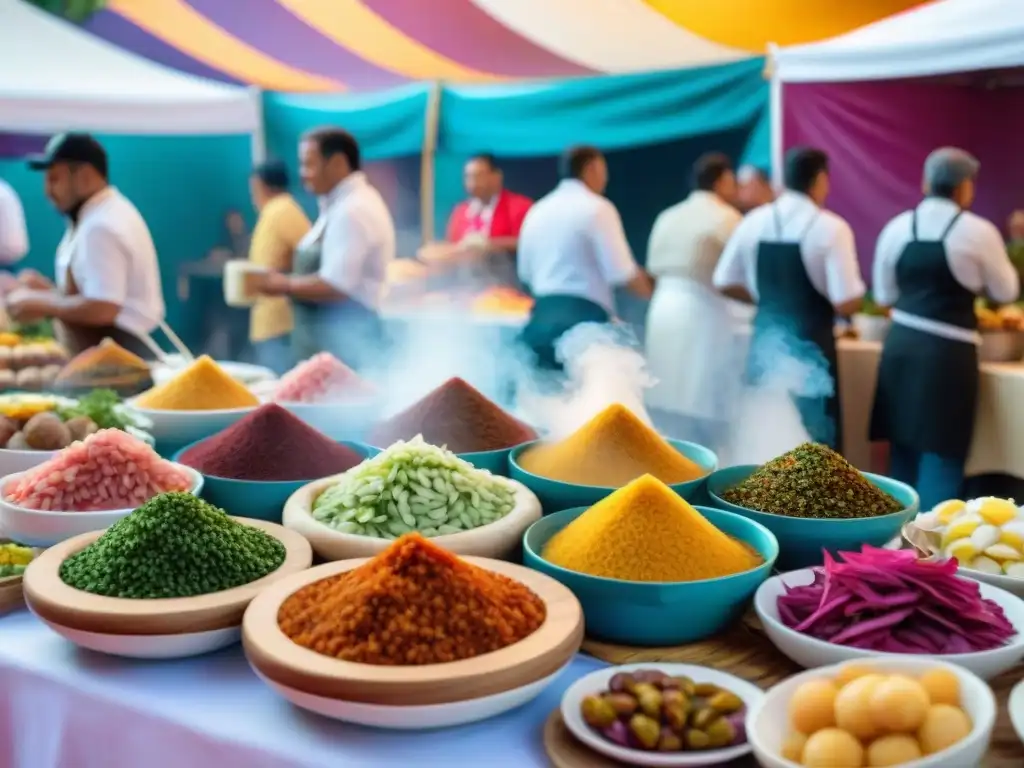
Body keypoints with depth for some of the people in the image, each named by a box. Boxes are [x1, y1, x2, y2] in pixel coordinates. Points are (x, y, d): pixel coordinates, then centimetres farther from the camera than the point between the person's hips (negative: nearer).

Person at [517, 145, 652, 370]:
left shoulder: (537, 210, 14)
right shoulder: (597, 208, -6)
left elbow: (525, 273, 18)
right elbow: (621, 273, -12)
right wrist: (652, 291, 5)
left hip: (540, 317, 7)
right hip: (584, 317, -7)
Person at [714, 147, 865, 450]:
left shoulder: (753, 221, 3)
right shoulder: (831, 227, -12)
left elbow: (725, 283, 9)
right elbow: (847, 303, -17)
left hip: (764, 344, 5)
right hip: (809, 349, -5)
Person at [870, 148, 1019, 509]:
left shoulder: (896, 227, 4)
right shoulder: (978, 231, -8)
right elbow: (1006, 292, 5)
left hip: (900, 343, 5)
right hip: (948, 350, -5)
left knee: (904, 447, 15)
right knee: (942, 452, 3)